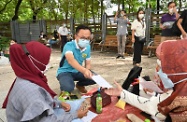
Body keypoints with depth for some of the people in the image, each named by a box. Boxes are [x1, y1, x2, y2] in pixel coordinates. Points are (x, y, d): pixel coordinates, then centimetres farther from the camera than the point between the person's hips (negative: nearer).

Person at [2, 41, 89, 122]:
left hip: (43, 114, 9)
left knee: (80, 103, 8)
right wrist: (75, 115, -20)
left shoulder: (29, 77, -5)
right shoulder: (28, 89, -34)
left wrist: (60, 103, -4)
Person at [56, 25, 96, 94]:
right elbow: (71, 60, -46)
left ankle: (80, 84, 15)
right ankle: (65, 89, 4)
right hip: (65, 72, -5)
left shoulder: (88, 47, -5)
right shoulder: (69, 45, -26)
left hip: (77, 72, 6)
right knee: (68, 88, -35)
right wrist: (84, 70, -64)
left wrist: (87, 71, -23)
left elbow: (88, 64, 2)